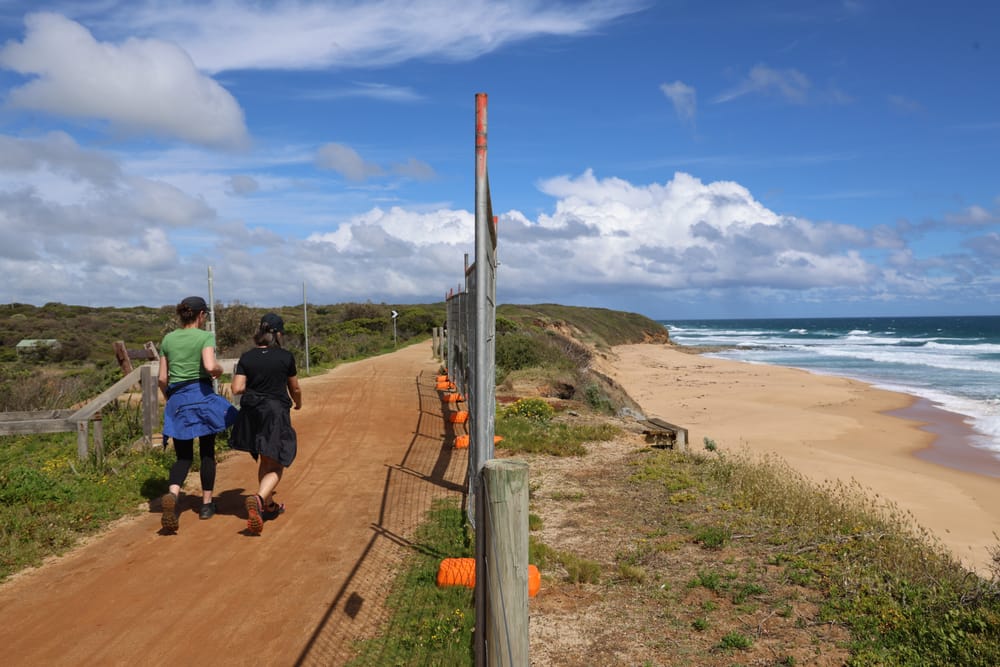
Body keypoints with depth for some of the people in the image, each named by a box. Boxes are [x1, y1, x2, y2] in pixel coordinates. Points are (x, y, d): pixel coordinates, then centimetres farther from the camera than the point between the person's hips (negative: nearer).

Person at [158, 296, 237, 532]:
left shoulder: (168, 339, 9)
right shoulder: (205, 337, -6)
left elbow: (162, 379, 8)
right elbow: (210, 366, -23)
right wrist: (219, 370, -2)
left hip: (176, 399, 4)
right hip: (202, 396, -4)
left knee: (184, 456, 9)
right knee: (207, 452, 12)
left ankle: (172, 494, -19)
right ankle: (207, 504, 19)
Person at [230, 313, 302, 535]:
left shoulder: (247, 357, 0)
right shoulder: (286, 357, -6)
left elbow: (237, 389, -6)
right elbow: (294, 388, 6)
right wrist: (298, 403, 27)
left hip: (252, 414, 4)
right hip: (276, 413, -4)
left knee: (264, 462, 22)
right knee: (275, 467, 2)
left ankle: (269, 506, 32)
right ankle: (258, 499, -25)